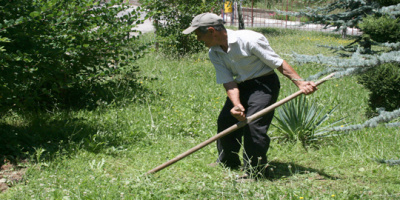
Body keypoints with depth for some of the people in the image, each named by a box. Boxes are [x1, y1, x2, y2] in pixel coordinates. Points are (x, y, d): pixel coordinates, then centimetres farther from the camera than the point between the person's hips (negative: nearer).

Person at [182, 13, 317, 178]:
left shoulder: (249, 40, -24)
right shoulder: (214, 53, -3)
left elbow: (278, 63, -18)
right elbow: (228, 82, -7)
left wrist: (300, 83, -24)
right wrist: (237, 105, -26)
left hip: (264, 84, -7)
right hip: (242, 86, 7)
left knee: (253, 124, -18)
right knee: (225, 120, 7)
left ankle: (254, 170, -4)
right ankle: (228, 163, 29)